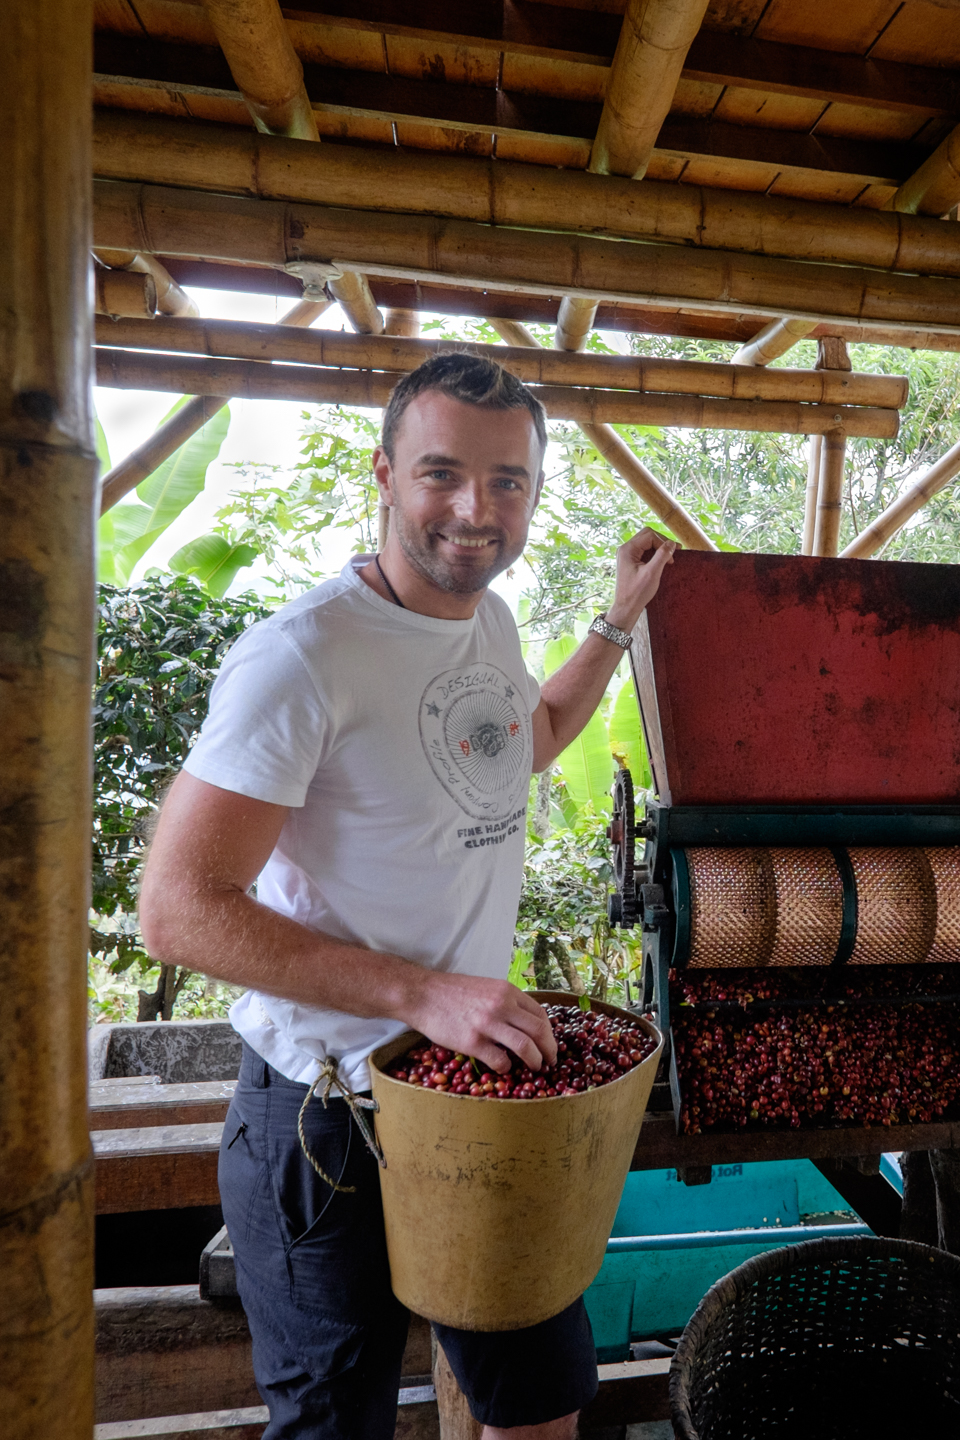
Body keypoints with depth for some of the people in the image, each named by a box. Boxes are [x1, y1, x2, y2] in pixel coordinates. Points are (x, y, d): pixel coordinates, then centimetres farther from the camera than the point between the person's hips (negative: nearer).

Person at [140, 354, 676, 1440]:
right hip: (330, 1119, -6)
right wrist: (419, 993, -27)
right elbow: (179, 911, -23)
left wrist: (620, 621, 21)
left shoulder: (491, 620, 3)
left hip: (479, 1083, 7)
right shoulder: (303, 655, -22)